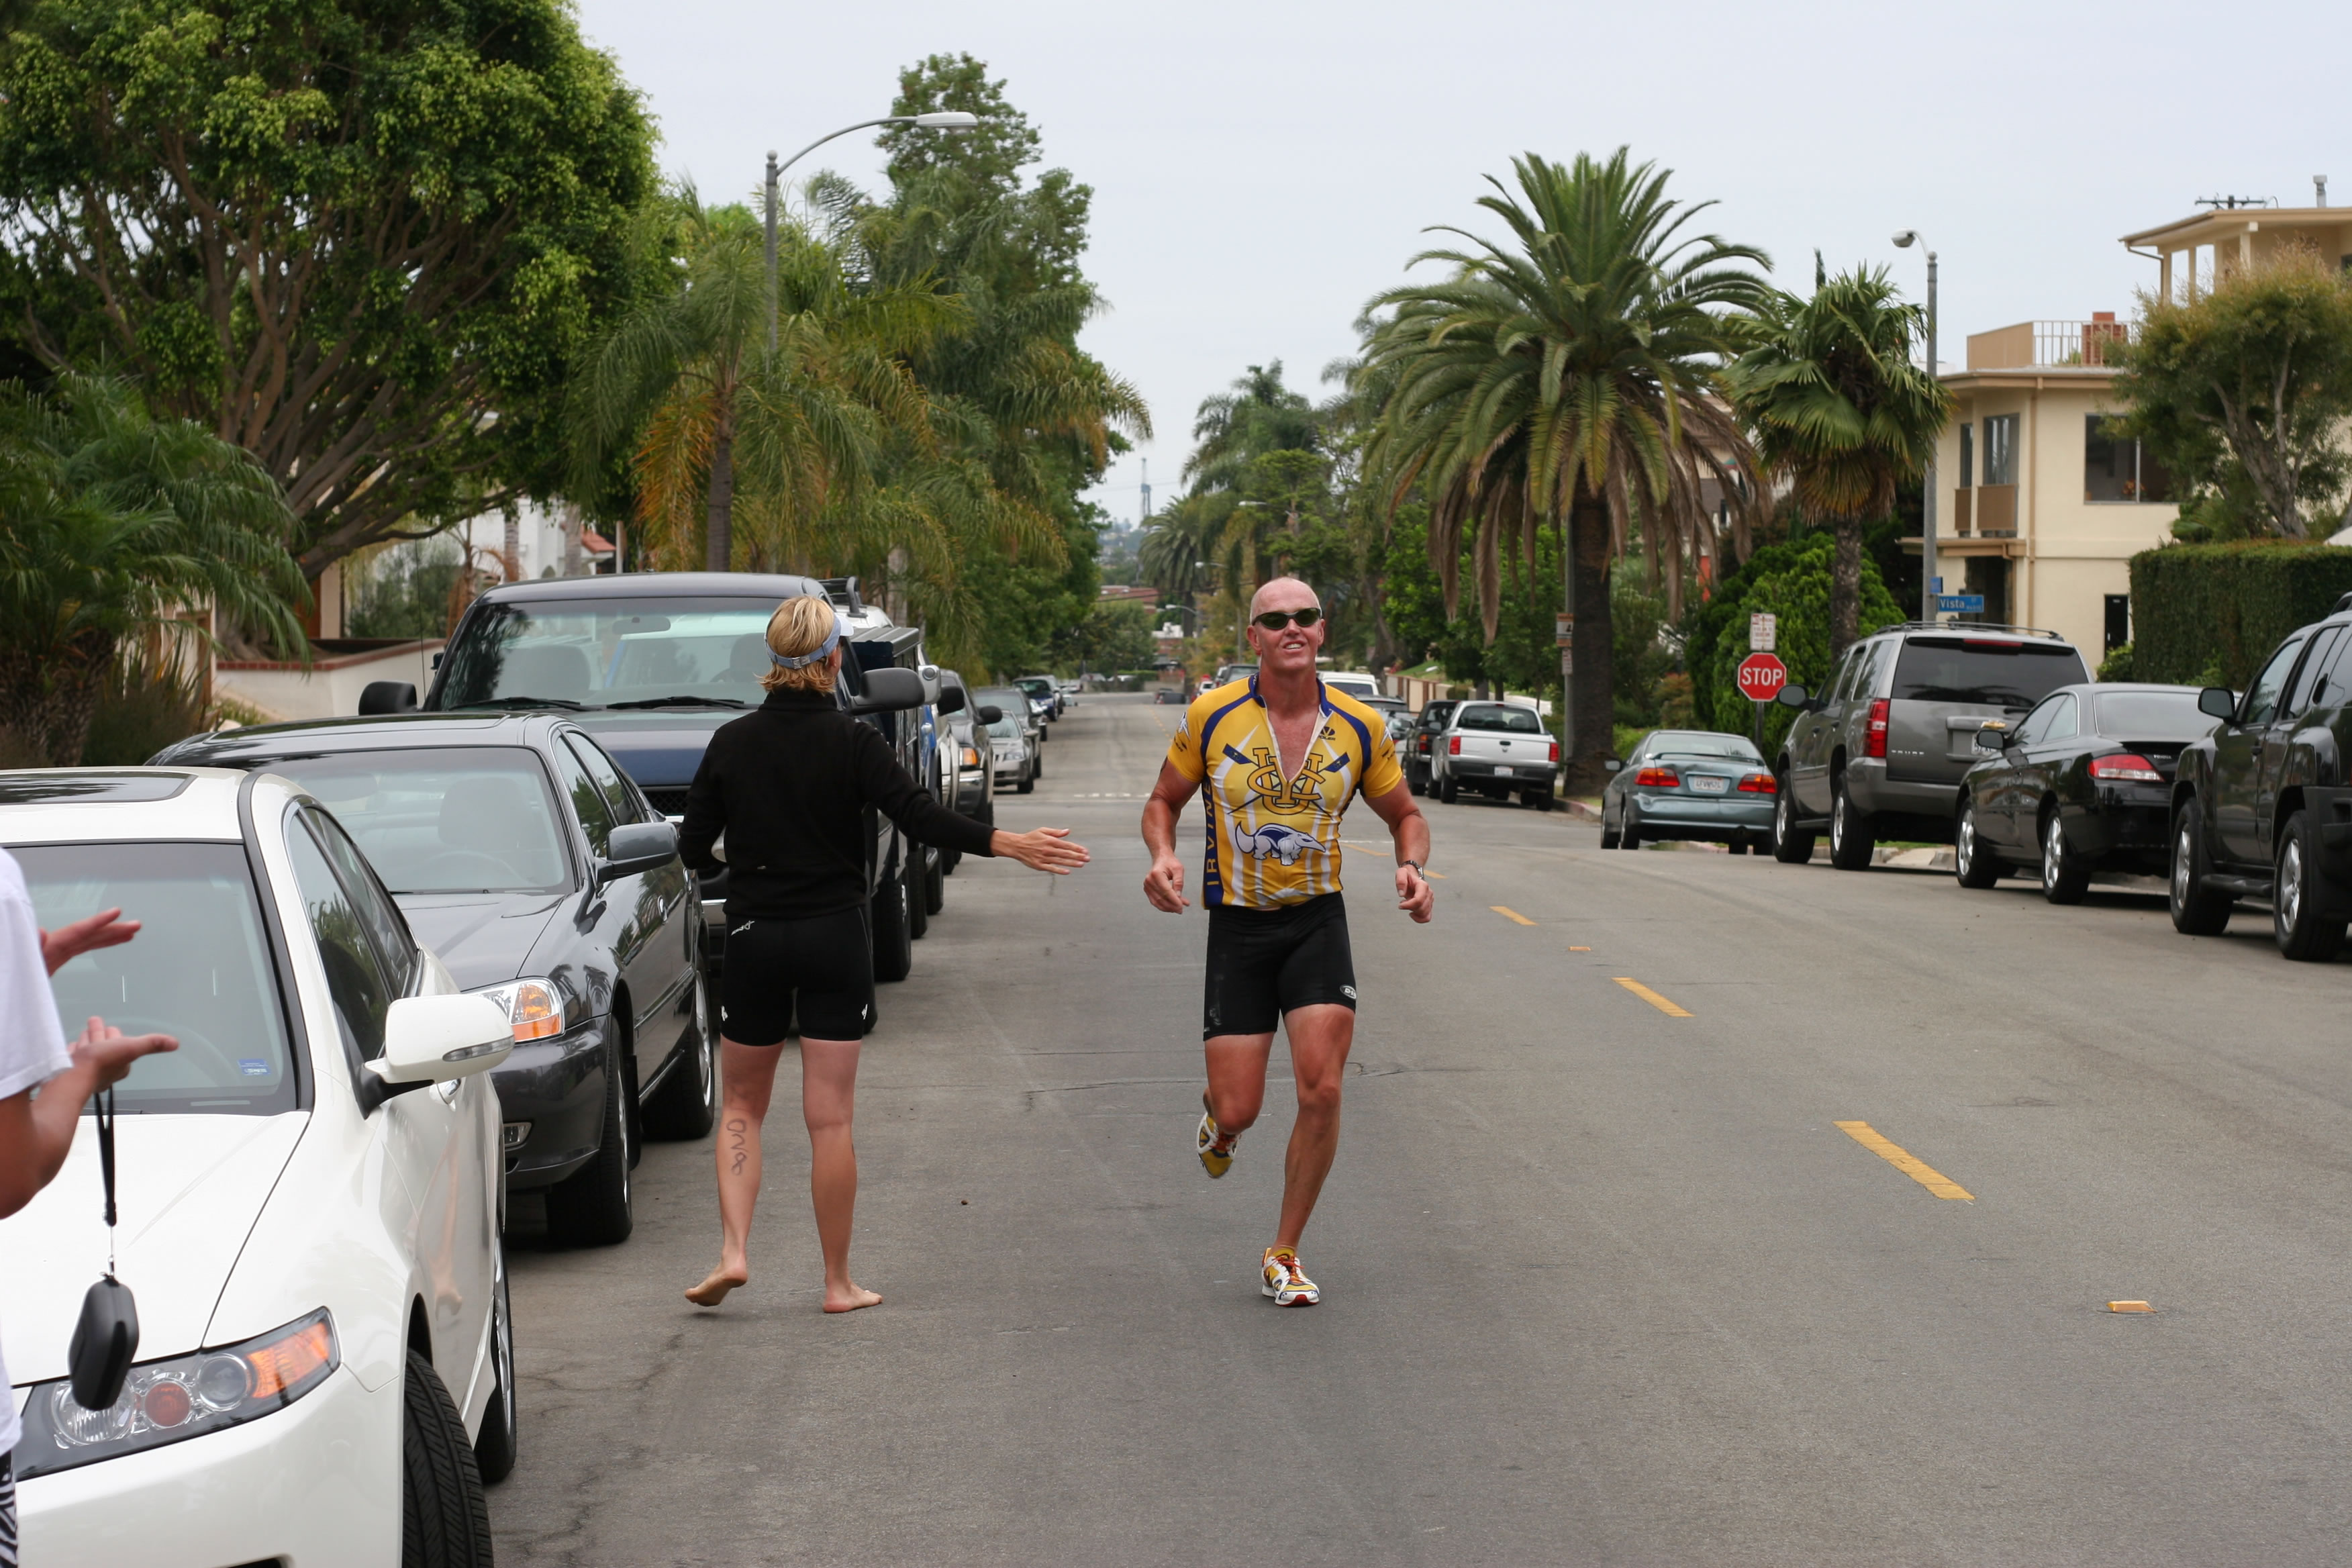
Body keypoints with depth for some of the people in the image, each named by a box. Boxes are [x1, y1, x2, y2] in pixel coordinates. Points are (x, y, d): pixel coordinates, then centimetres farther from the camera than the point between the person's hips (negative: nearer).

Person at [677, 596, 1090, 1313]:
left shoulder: (731, 743, -1)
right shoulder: (853, 743, -8)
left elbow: (692, 848, 2)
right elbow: (921, 817, -15)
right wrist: (1008, 843, -8)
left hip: (754, 937, 2)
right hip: (835, 938, -1)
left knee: (740, 1106, 15)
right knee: (830, 1119, 2)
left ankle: (733, 1251, -2)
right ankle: (839, 1283, 7)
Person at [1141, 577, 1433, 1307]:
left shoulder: (1360, 727, -3)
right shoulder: (1212, 715, -6)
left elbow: (1406, 814, 12)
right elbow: (1164, 801, 7)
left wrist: (1412, 867, -10)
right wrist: (1163, 857, -14)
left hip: (1317, 920, 1)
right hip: (1237, 924, -1)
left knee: (1321, 1091, -12)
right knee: (1239, 1109, -4)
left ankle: (1284, 1255, 6)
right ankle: (1218, 1114, 38)